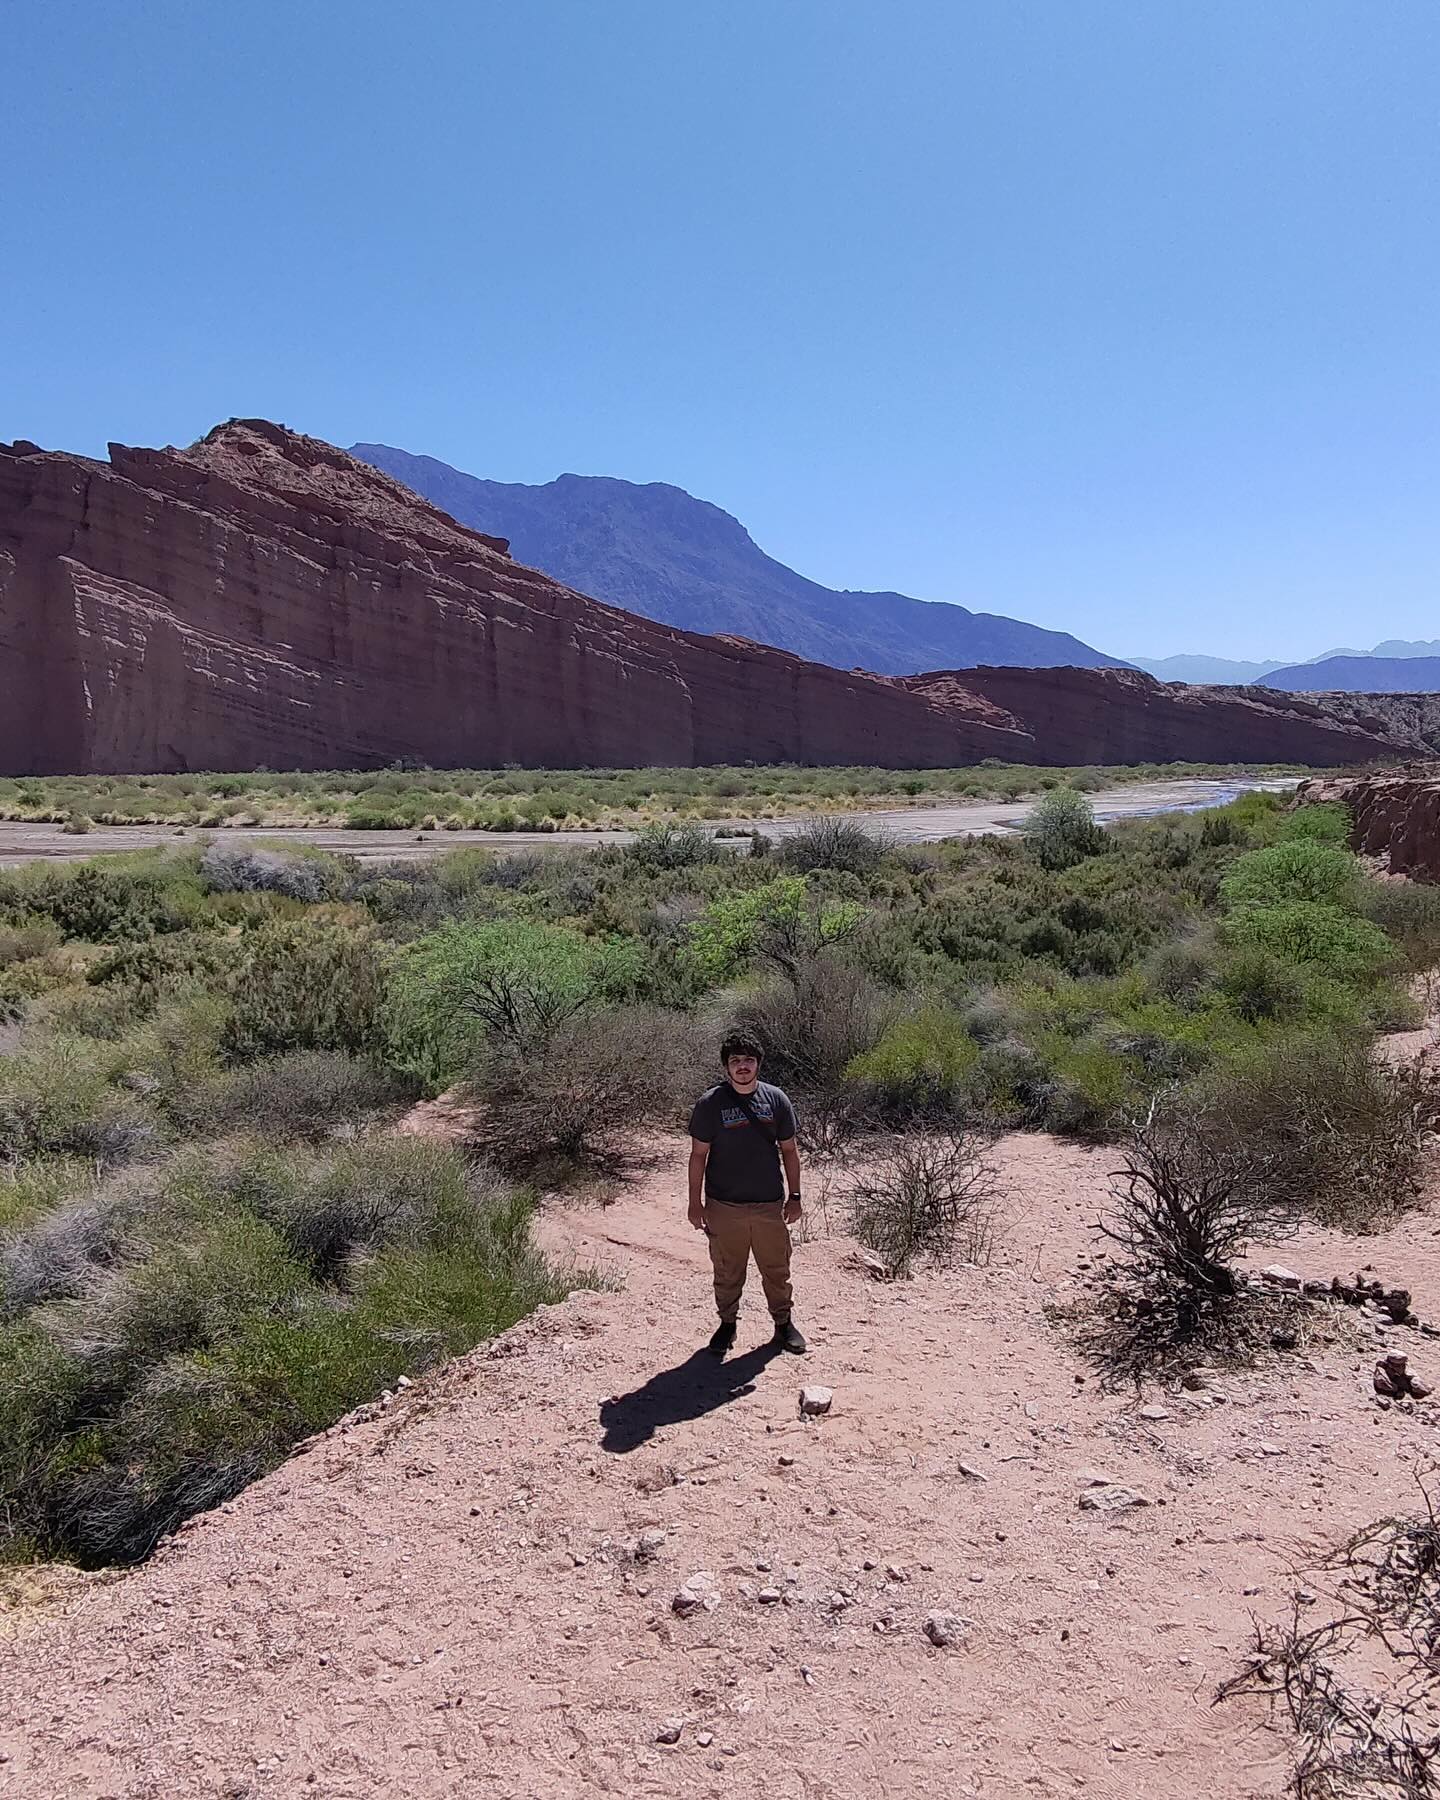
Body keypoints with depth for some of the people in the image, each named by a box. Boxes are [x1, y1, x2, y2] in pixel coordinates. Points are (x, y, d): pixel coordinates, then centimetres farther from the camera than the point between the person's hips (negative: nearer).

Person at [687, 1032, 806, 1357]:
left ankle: (783, 1323, 31)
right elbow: (698, 1155, -2)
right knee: (727, 1272, 12)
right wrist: (696, 1202, -3)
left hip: (770, 1205, 2)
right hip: (725, 1206, -1)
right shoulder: (710, 1103, -8)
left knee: (777, 1269, 13)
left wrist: (794, 1196, 4)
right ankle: (727, 1323, 31)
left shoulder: (776, 1099, -2)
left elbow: (789, 1150, 6)